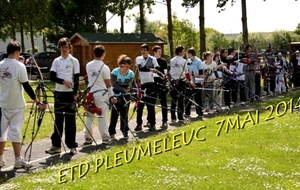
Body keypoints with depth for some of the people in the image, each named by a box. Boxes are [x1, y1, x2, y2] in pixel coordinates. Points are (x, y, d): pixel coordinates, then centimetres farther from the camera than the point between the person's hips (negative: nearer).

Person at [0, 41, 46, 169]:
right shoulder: (19, 66, -13)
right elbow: (26, 86, -14)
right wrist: (37, 102, -8)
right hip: (16, 105, -5)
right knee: (15, 131, -2)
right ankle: (18, 161, 0)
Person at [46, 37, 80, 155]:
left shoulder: (74, 61, 0)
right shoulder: (56, 61, 9)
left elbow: (76, 79, -2)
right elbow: (52, 77, 2)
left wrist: (75, 93, -9)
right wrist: (63, 81, -13)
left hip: (70, 93, -3)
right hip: (58, 92, 3)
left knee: (70, 119, -2)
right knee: (58, 119, 6)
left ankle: (72, 146, 2)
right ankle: (56, 145, 11)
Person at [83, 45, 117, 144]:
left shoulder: (88, 65, 3)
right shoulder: (104, 67, -11)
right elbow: (108, 84, -7)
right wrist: (112, 96, 0)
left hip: (90, 92, 5)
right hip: (101, 93, -4)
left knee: (89, 115, 9)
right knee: (102, 116, -1)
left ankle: (88, 138, 12)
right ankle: (105, 138, 3)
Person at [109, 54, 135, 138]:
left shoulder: (131, 73, -5)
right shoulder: (115, 72, -13)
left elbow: (134, 85, -8)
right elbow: (114, 85, -20)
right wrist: (124, 90, -31)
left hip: (126, 96, 2)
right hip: (116, 96, -2)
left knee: (124, 114, 3)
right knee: (115, 114, -1)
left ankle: (125, 132, 12)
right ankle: (111, 132, 8)